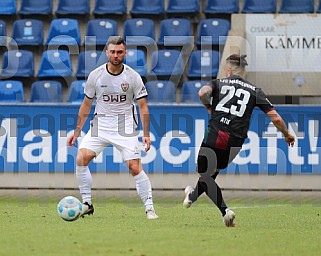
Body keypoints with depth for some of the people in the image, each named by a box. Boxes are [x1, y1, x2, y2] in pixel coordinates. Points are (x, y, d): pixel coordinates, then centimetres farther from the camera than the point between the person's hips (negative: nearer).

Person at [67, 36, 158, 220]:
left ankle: (149, 208, -1)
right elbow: (86, 105, 9)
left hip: (125, 128, -2)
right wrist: (77, 132, 9)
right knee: (81, 159, -14)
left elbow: (143, 106, -2)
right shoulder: (95, 75, -2)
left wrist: (146, 134, -11)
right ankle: (87, 204, -2)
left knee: (135, 168, -12)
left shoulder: (133, 77, -6)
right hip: (100, 125, 2)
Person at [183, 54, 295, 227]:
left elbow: (203, 93, -15)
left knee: (205, 175, 8)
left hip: (214, 136, -3)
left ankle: (225, 211, -10)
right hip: (235, 142, 3)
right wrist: (287, 135, 19)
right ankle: (192, 196, 46)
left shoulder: (219, 83, 8)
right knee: (212, 172, 24)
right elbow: (275, 118, 4)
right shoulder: (255, 91, 11)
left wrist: (209, 107, 4)